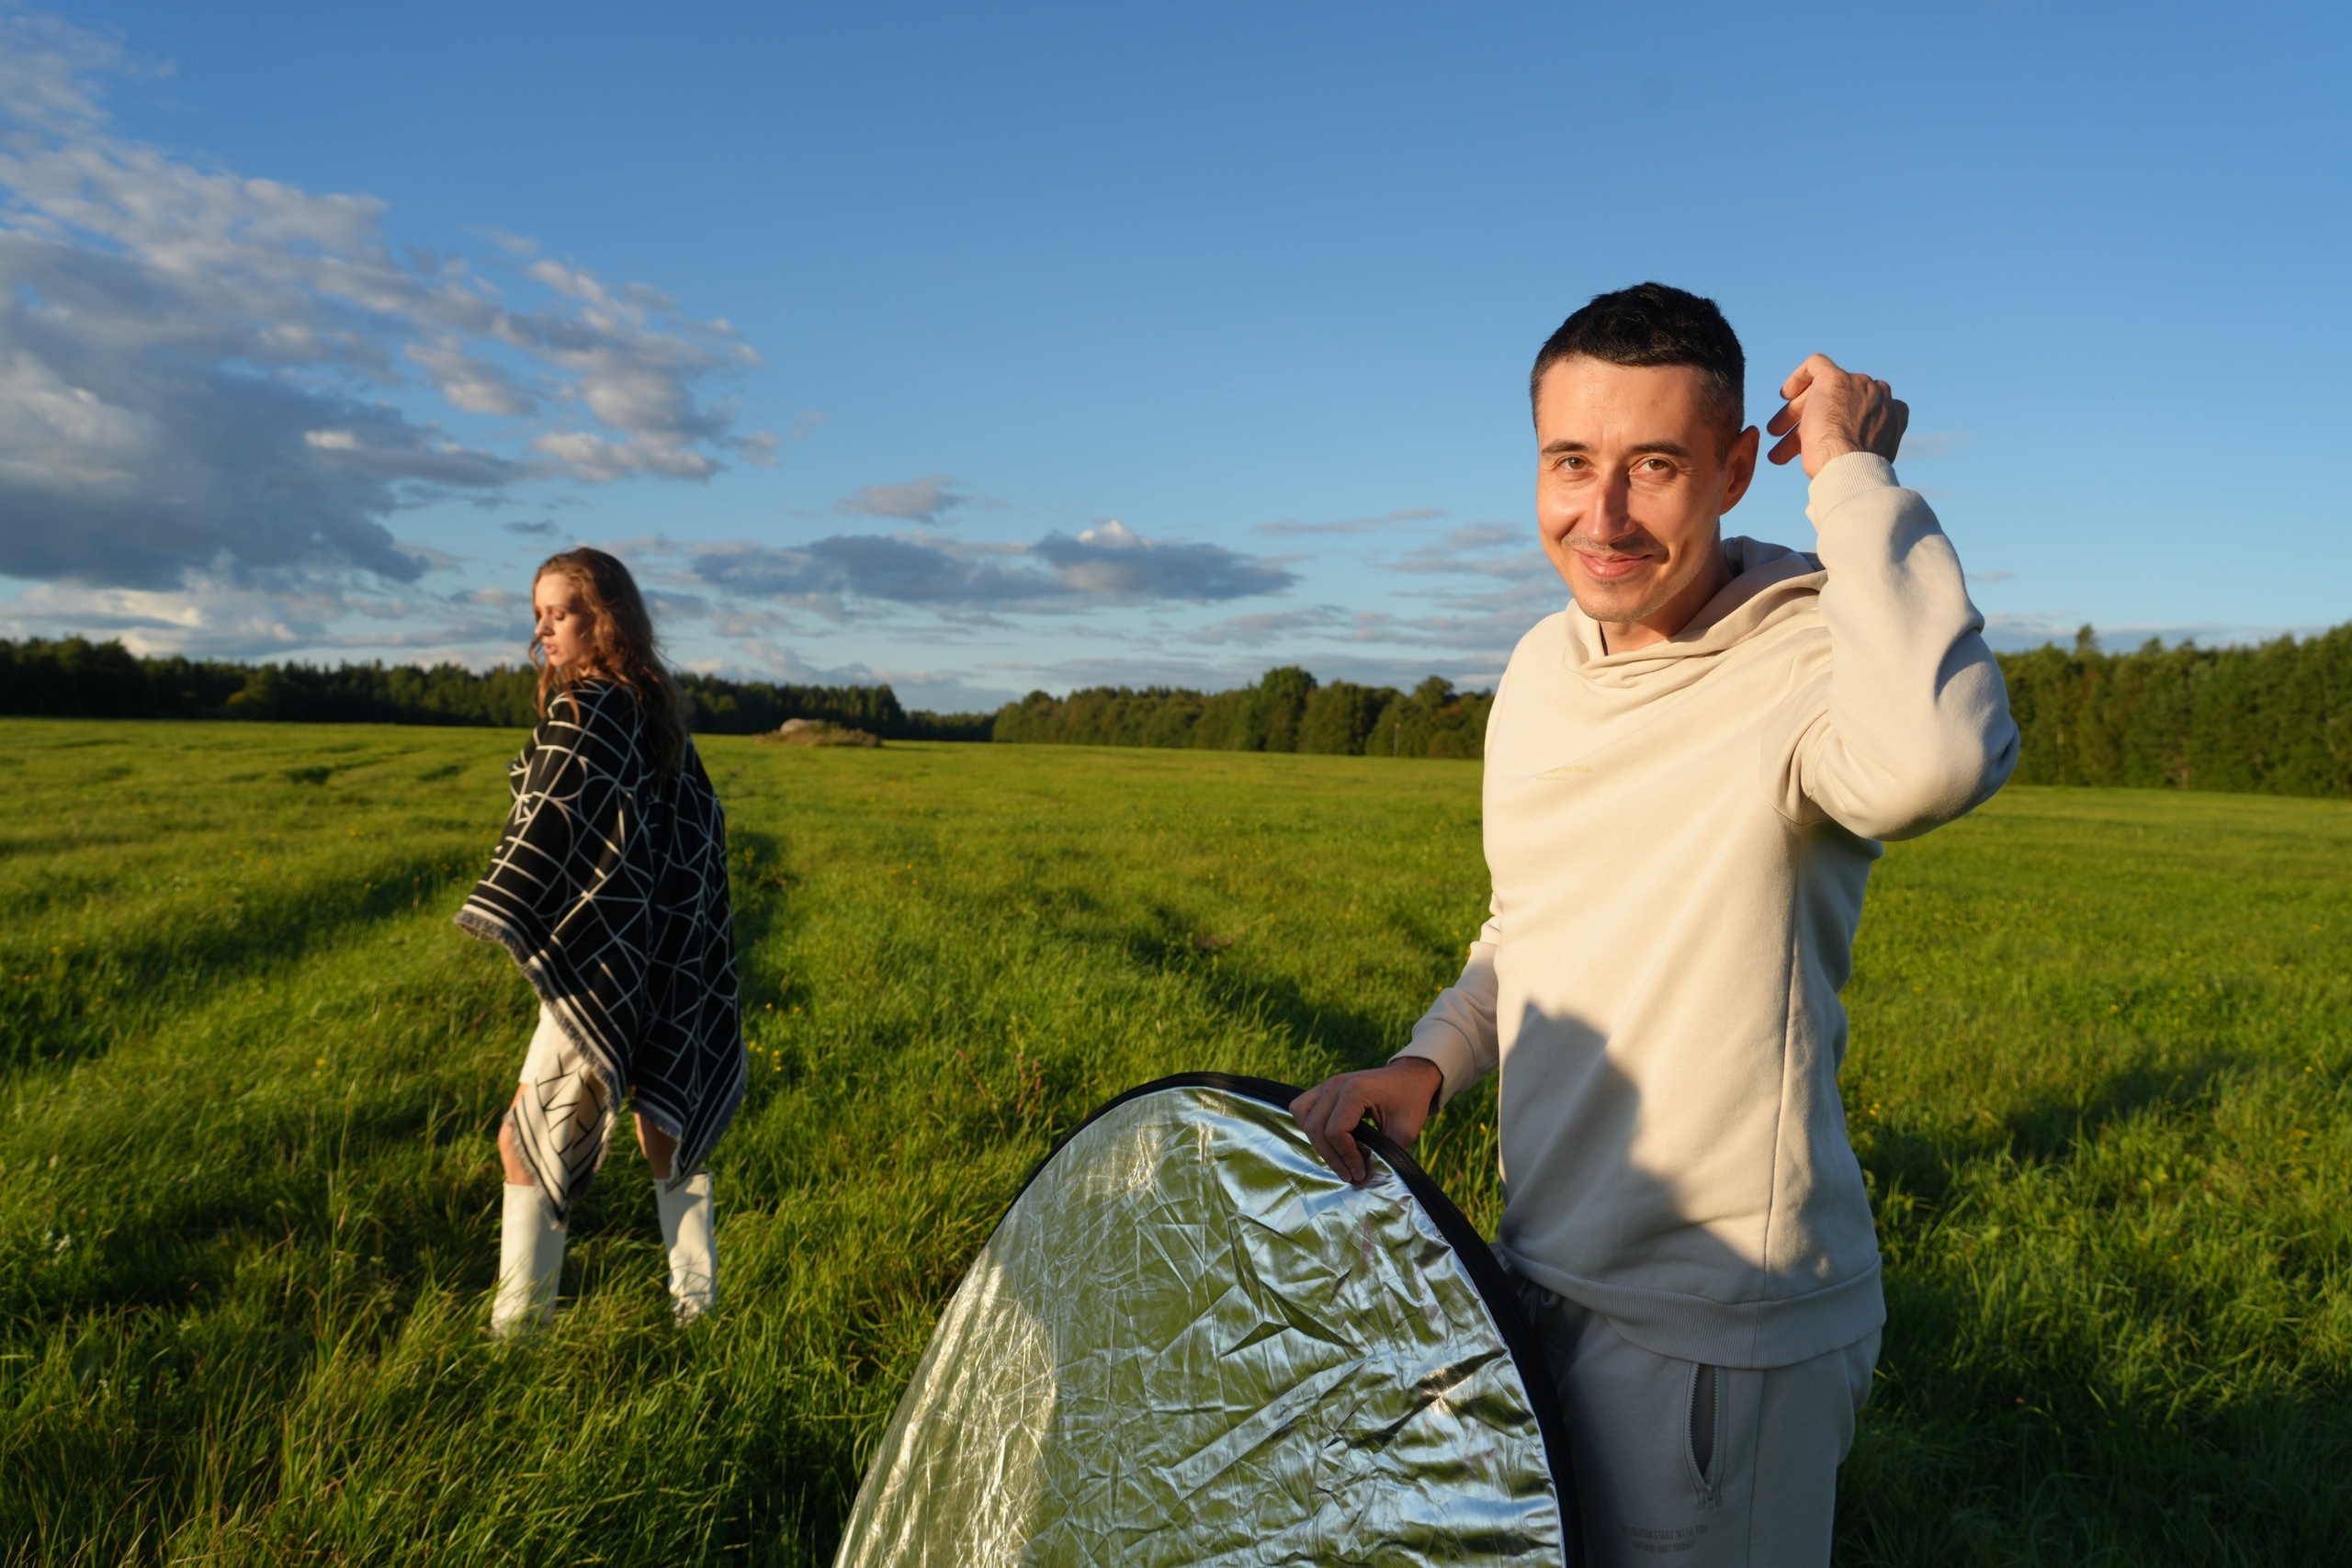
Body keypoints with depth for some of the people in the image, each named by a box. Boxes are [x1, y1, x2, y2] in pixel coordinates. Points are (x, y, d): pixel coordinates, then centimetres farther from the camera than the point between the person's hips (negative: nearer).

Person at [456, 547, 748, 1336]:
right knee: (666, 1122, 18)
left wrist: (493, 919, -31)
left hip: (597, 967, -9)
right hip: (668, 969, 9)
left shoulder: (584, 711, -13)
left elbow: (552, 826, -24)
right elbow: (700, 823, 18)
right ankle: (697, 1301, 26)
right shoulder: (659, 710, 11)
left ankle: (516, 1327, 6)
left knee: (530, 1139, 1)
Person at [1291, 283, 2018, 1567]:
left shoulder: (1810, 654, -19)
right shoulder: (1542, 666, 4)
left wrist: (1854, 474, -30)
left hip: (1719, 1341, -7)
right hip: (1544, 1282, 7)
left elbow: (1933, 758, -45)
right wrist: (1427, 1063, -1)